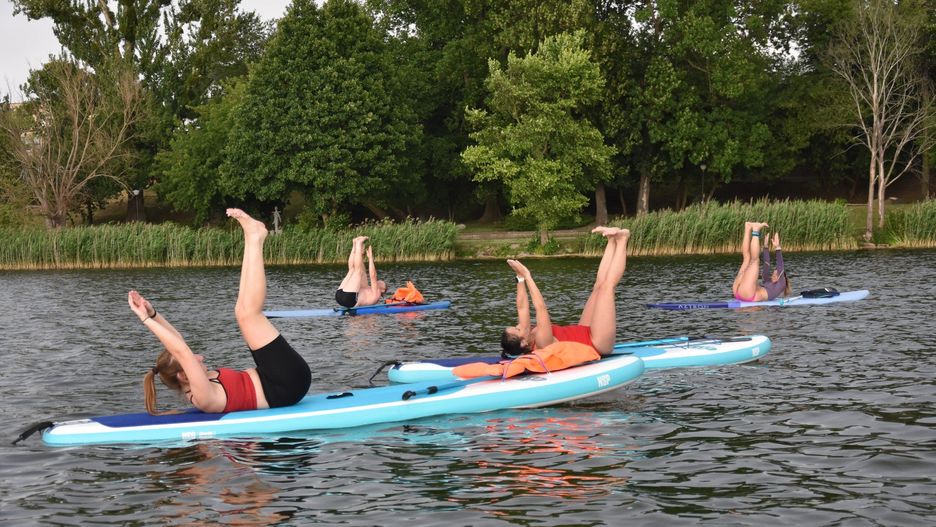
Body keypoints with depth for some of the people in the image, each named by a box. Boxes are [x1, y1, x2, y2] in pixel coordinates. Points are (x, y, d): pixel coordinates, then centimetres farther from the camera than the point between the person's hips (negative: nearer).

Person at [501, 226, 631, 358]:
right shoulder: (541, 343, -33)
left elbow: (522, 306, -2)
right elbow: (541, 307, -38)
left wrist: (520, 277, -9)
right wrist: (526, 276, -34)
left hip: (585, 332, 9)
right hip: (599, 344, -9)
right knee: (607, 287, -12)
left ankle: (613, 240, 19)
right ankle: (621, 239, 1)